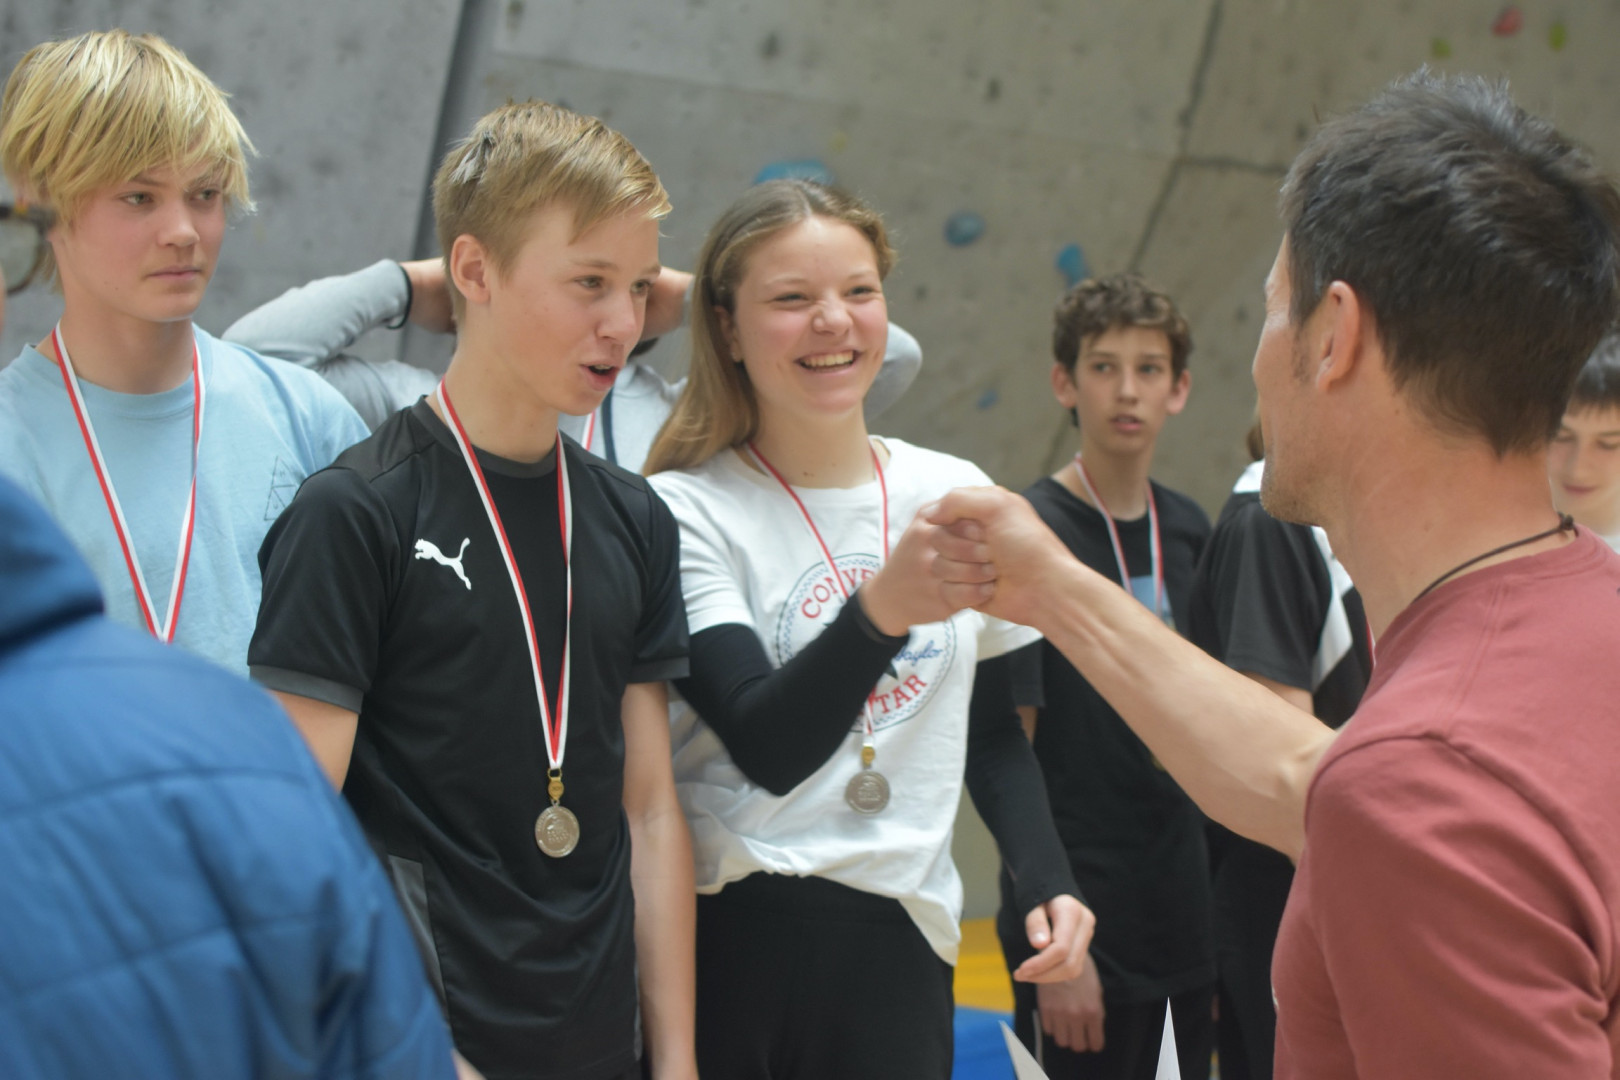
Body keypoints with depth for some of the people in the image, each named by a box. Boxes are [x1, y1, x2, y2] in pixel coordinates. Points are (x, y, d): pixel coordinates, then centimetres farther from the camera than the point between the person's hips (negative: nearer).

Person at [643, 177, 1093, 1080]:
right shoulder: (688, 510, -9)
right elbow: (770, 749, -21)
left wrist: (1046, 879, 1)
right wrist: (881, 610, -36)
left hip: (901, 941, 4)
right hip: (727, 933, -4)